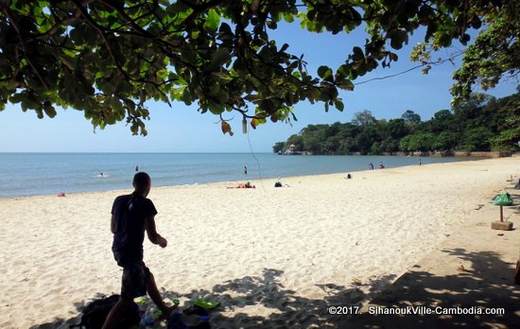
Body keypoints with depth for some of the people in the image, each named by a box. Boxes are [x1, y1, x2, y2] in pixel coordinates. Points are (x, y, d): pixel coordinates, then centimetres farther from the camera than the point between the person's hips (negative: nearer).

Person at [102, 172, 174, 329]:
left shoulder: (119, 200, 5)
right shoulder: (146, 204, -15)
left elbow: (113, 229, 16)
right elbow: (152, 237, -15)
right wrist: (162, 241, 7)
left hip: (118, 250, 9)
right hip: (131, 253, -9)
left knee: (148, 278, 26)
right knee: (126, 300, 0)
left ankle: (165, 310, 43)